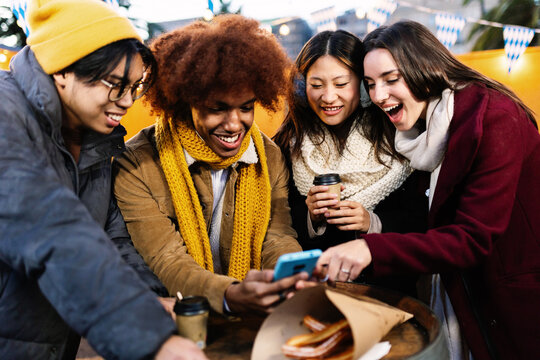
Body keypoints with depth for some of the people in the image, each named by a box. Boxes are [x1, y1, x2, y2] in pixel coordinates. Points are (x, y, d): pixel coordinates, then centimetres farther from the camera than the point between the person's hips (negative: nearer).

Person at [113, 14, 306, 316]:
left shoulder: (270, 156, 2)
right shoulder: (137, 166, -12)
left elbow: (278, 240, -1)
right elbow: (167, 264, -16)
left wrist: (295, 277, -25)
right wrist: (231, 296, -35)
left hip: (255, 325, 4)